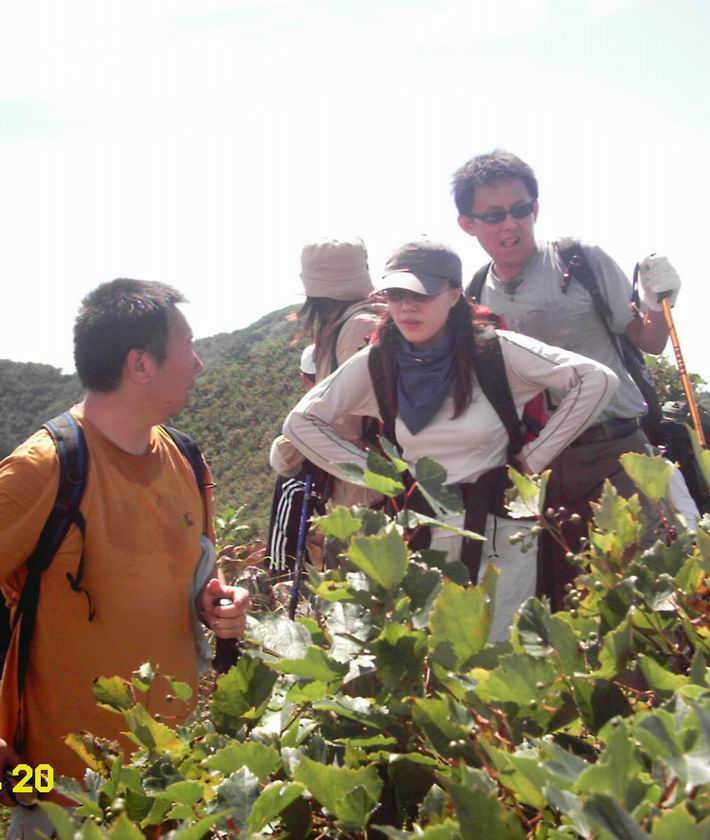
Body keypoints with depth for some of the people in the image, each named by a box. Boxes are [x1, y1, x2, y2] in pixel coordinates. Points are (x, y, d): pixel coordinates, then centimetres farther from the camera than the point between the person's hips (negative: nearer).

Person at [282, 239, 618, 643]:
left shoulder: (495, 352, -9)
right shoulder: (375, 364, -2)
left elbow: (598, 379, -11)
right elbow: (301, 422, 6)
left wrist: (535, 457, -8)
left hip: (498, 528, -2)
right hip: (421, 532, 3)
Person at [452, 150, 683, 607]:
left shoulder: (582, 261, -2)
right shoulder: (475, 298, 7)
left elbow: (649, 342, 5)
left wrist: (658, 302, -17)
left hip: (614, 454, -3)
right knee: (559, 600, 9)